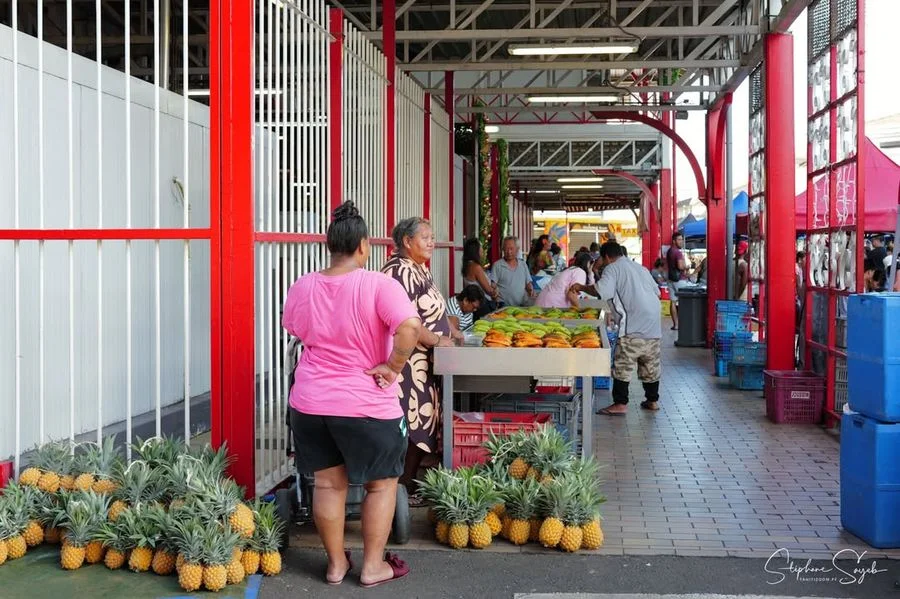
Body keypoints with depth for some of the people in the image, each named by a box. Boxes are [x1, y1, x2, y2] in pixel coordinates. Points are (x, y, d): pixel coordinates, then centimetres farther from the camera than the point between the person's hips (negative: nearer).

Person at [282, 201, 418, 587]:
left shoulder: (302, 287, 1)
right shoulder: (378, 285, -16)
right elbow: (410, 327, -30)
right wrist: (392, 366, -17)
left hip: (311, 403, 5)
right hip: (366, 406, -4)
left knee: (328, 484, 16)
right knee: (381, 483, 14)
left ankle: (336, 564, 26)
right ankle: (373, 566, 20)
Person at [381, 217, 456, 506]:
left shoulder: (420, 269, 16)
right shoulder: (400, 270, -15)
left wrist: (451, 332, 16)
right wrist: (436, 340, -18)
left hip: (424, 362, 10)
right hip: (407, 361, -10)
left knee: (421, 425, 11)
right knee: (411, 428, -6)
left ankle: (409, 487, 18)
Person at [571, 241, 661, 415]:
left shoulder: (612, 268, 0)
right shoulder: (640, 268, 23)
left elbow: (602, 290, -17)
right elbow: (657, 291, 24)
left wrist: (581, 288, -4)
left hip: (634, 324, -7)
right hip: (654, 324, 8)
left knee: (623, 365, -5)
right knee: (651, 364, 16)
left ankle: (620, 404, -7)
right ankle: (652, 400, 24)